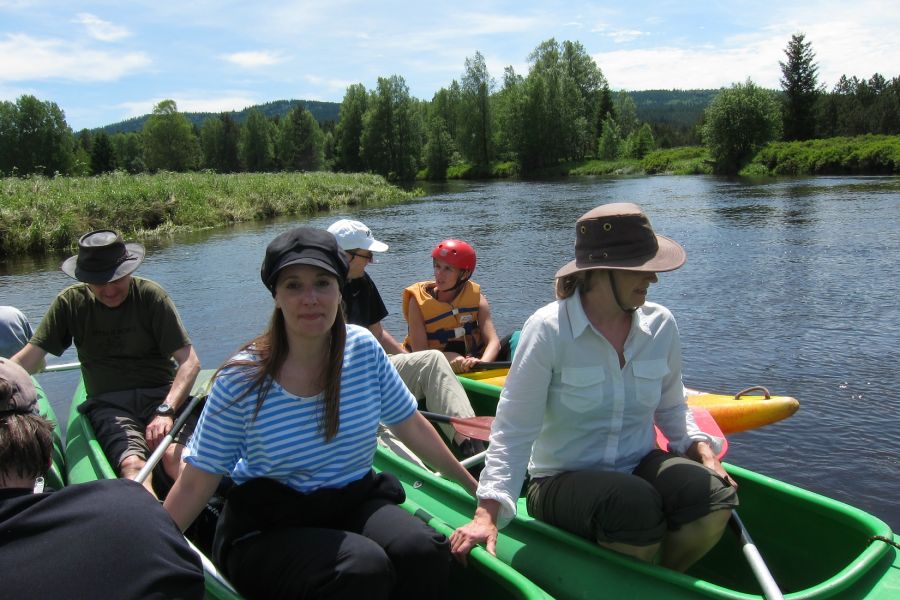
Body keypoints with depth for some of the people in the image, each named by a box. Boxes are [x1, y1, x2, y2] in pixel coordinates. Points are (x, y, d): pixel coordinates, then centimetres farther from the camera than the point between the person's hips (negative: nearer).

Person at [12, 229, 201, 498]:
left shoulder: (150, 295, -1)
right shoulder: (71, 302, 7)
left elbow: (190, 361, -8)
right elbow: (27, 360, 4)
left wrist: (166, 410, -23)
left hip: (161, 394, 0)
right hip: (108, 403, 0)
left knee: (175, 457, -32)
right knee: (132, 464, -31)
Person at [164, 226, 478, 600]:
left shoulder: (364, 350, -5)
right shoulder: (242, 381, -13)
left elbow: (411, 427, 7)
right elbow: (195, 485, -7)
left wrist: (474, 487, 13)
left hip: (354, 505, 3)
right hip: (265, 530, -2)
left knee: (426, 552, -27)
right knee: (363, 569, -30)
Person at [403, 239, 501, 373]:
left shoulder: (475, 298, 0)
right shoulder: (418, 300, -6)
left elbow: (493, 342, -9)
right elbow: (419, 351, -13)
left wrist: (482, 362, -32)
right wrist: (449, 357, -32)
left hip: (470, 368, 2)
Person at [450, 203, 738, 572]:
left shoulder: (661, 325, 0)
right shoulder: (548, 329, -15)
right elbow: (513, 430, -16)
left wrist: (702, 450, -3)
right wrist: (487, 513, -24)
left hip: (640, 469, 5)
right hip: (561, 482, -5)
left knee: (715, 495, -23)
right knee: (636, 507, -34)